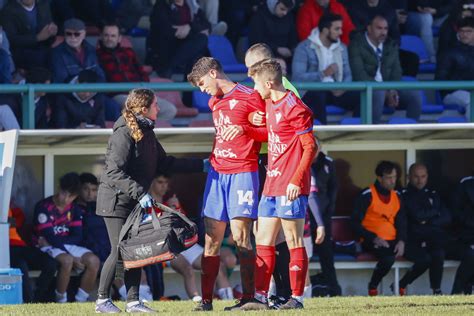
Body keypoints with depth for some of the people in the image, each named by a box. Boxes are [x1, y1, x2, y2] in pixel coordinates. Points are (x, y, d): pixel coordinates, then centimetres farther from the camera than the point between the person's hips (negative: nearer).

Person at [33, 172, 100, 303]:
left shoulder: (75, 210, 6)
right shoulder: (44, 207, -13)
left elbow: (77, 237, 0)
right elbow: (49, 237, -19)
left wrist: (55, 241, -17)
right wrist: (73, 257, -24)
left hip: (68, 246, 6)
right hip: (48, 247, -6)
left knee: (93, 261, -20)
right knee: (67, 260, -37)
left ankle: (80, 302, -13)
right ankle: (61, 302, -21)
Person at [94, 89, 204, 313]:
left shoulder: (146, 133, 11)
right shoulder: (124, 133, -18)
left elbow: (163, 163, 19)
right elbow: (114, 172, -25)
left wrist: (200, 166, 19)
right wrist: (139, 193, -32)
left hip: (135, 202, 9)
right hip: (116, 200, -9)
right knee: (120, 251, -9)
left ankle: (133, 301, 9)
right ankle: (102, 301, 0)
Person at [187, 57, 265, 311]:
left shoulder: (250, 98, -6)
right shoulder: (214, 102, 17)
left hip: (242, 173, -7)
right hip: (217, 172, 7)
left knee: (240, 237, -10)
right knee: (211, 239, 3)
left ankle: (248, 297, -7)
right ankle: (206, 300, 4)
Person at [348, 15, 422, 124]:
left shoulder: (391, 45, 15)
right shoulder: (357, 44, -4)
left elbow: (396, 72, 10)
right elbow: (360, 75, -14)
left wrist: (393, 90, -14)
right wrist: (386, 92, -22)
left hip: (389, 90, 5)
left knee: (414, 94, -17)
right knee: (379, 93, -38)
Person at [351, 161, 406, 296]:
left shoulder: (396, 196, 15)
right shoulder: (367, 196, -5)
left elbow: (401, 222, 17)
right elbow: (356, 223, -8)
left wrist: (401, 241, -3)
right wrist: (374, 238, -19)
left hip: (392, 241, 6)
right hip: (372, 242, -6)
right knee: (388, 258, -38)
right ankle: (373, 287, -11)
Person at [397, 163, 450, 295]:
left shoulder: (433, 195, 19)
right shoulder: (404, 195, 3)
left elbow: (446, 218, 9)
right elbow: (417, 215, -11)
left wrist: (428, 222, -6)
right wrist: (435, 212, 4)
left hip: (433, 239, 3)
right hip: (412, 242, -3)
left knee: (438, 254, -30)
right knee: (425, 259, -32)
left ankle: (436, 292, -22)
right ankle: (402, 285, -9)